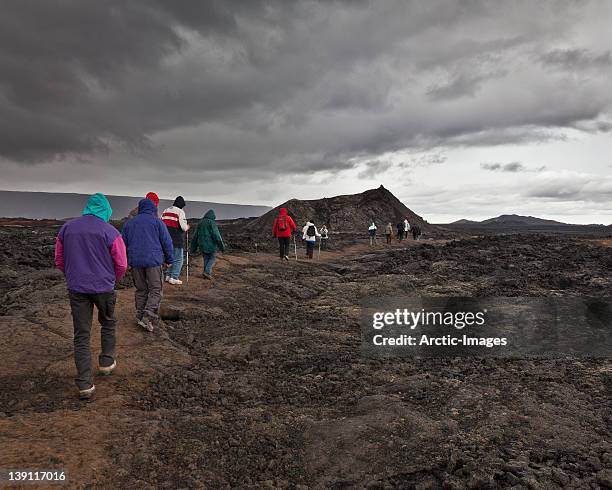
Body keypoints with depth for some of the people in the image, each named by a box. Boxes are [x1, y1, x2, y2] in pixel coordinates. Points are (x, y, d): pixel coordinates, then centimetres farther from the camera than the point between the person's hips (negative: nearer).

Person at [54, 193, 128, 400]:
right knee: (108, 324, 24)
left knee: (81, 335, 5)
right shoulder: (110, 232, -9)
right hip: (103, 288, -2)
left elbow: (59, 260, 10)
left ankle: (85, 384, 6)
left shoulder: (66, 228, 4)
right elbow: (121, 264, -8)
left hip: (76, 289, 3)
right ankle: (107, 362, 32)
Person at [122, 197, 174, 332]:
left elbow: (123, 244, 17)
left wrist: (125, 262, 25)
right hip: (154, 261, -4)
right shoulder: (157, 221, 1)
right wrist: (169, 260, 7)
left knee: (141, 290, 15)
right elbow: (167, 242, -2)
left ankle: (140, 317, 17)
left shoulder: (129, 223, 13)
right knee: (156, 290, 1)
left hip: (135, 262, 4)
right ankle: (148, 318, -10)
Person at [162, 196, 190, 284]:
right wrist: (187, 227, 4)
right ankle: (174, 278, 0)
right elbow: (183, 227, -17)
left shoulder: (165, 211, 13)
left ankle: (168, 275, 21)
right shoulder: (180, 211, -10)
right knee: (178, 259, 2)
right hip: (177, 240, -7)